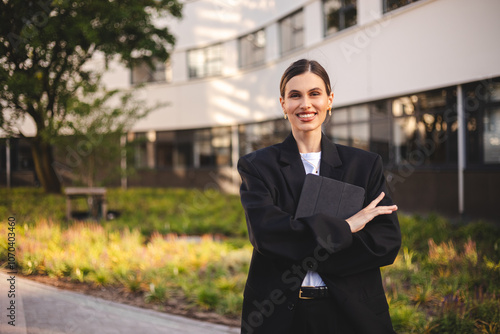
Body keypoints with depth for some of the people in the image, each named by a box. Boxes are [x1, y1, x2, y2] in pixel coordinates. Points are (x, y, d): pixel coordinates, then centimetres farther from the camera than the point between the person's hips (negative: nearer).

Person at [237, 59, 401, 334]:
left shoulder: (366, 165, 5)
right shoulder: (256, 166, 1)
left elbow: (388, 241, -6)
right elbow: (264, 232, -15)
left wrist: (311, 256, -14)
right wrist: (343, 227, -14)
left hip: (351, 311, 1)